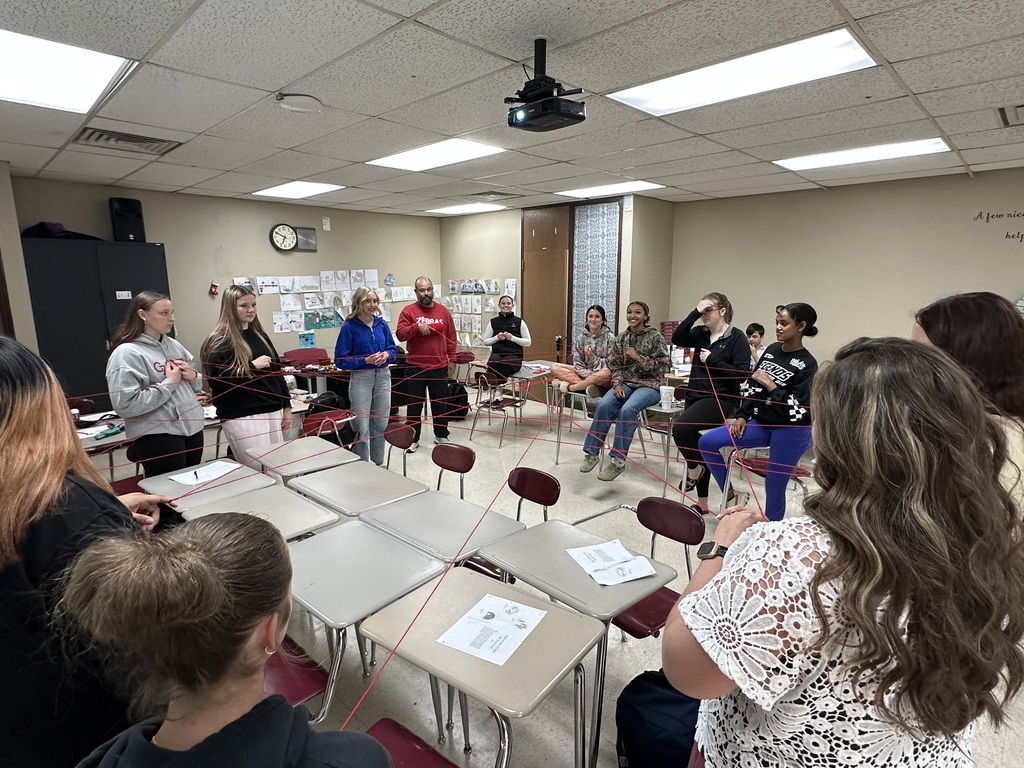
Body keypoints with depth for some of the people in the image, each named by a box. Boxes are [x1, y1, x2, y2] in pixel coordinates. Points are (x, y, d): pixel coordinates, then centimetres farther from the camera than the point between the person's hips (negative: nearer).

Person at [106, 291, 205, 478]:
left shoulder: (174, 345, 9)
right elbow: (125, 404, -21)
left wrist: (194, 377, -4)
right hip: (158, 436, -7)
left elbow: (194, 385, 19)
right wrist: (169, 383, -17)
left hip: (192, 428, 7)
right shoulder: (127, 353, -12)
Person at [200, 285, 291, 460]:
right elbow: (217, 382, -13)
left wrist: (287, 406, 14)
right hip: (242, 418, -6)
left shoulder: (260, 335, 14)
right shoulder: (219, 341, -5)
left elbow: (276, 372, 17)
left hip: (273, 412, 6)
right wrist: (252, 366, -16)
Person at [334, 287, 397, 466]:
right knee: (362, 428, 0)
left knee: (381, 424, 14)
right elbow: (340, 360, -11)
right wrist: (366, 360, -21)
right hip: (361, 379, -4)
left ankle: (379, 464, 29)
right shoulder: (349, 327, -10)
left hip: (383, 377, 5)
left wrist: (386, 355, -12)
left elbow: (393, 350, 10)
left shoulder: (382, 323, 3)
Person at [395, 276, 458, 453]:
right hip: (416, 366, -2)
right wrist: (416, 327, -24)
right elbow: (400, 334, -10)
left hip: (439, 366, 2)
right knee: (415, 403, 6)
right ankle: (412, 438, 17)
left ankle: (441, 435, 26)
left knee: (440, 402, 11)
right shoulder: (408, 311, -2)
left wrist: (452, 360, 7)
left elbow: (451, 338, 10)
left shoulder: (443, 311, 6)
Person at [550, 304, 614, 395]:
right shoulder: (580, 338, 4)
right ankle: (588, 386, -28)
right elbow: (578, 364, -1)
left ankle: (569, 387, -21)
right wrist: (588, 375, -19)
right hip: (584, 374, 3)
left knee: (606, 373, -40)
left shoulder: (610, 338, -3)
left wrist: (593, 357, -20)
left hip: (603, 379, -3)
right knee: (554, 368, -13)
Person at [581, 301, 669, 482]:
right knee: (603, 405, -25)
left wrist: (638, 357, -17)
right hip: (625, 383, 4)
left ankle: (617, 459, -25)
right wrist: (617, 383, -8)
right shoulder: (621, 337, 9)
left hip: (649, 386, -4)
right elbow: (615, 365, 9)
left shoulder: (655, 337, -4)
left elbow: (661, 367, -8)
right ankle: (592, 452, -15)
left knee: (627, 410, -33)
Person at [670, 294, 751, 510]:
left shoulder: (736, 337, -7)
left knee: (680, 428, -27)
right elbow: (676, 339, -9)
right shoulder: (700, 333, 8)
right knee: (699, 448, 11)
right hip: (695, 396, 6)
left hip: (721, 399, -6)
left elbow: (742, 374, -14)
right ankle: (702, 502, 26)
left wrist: (712, 360, -16)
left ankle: (693, 468, 2)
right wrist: (694, 313, -12)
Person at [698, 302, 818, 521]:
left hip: (791, 432, -7)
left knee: (774, 487, 0)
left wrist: (770, 385, -23)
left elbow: (797, 411, -20)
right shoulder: (772, 350, 5)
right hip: (761, 423, 7)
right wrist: (741, 416, 3)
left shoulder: (806, 364, -13)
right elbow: (752, 386, 10)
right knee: (707, 442, -3)